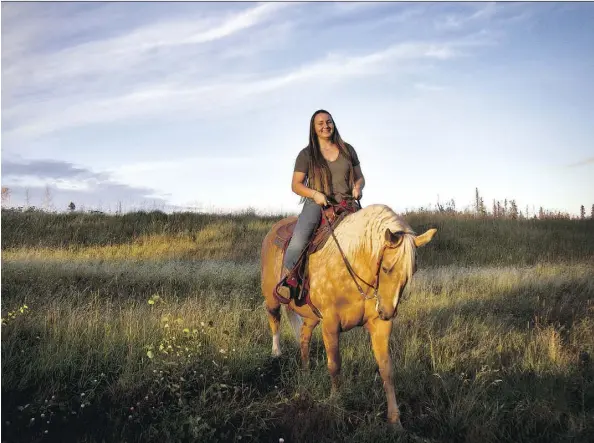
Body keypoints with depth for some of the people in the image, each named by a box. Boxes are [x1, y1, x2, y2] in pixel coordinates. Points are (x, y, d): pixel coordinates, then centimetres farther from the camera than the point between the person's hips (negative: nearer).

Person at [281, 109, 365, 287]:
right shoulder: (306, 154, 4)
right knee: (300, 238, -29)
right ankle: (286, 275, -12)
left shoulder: (347, 150, 12)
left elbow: (360, 177, 19)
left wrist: (358, 187, -6)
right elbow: (295, 185, 3)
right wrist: (315, 194, -16)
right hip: (317, 203, -3)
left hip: (347, 204, 3)